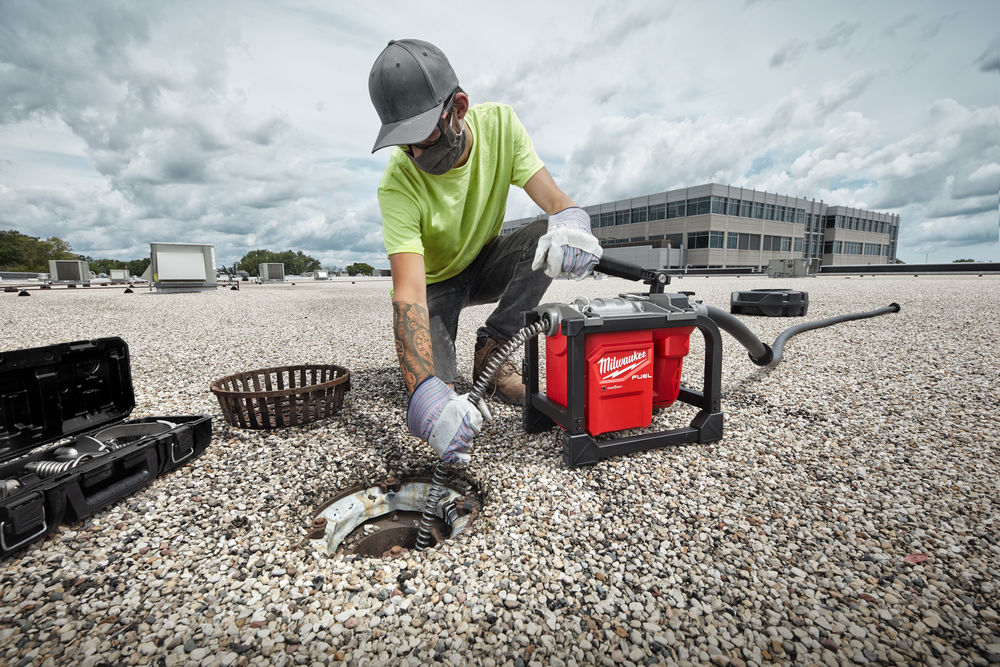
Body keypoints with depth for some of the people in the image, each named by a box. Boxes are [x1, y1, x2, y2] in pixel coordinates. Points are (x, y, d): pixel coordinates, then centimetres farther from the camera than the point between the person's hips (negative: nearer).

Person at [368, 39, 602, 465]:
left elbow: (556, 201, -21)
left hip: (485, 263, 4)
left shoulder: (499, 124, -17)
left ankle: (491, 350, -12)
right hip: (435, 282, -3)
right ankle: (443, 376, 15)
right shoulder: (398, 185, -28)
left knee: (551, 236, -29)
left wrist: (571, 222, -48)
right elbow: (409, 294, -38)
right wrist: (424, 391, -52)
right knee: (432, 392, -24)